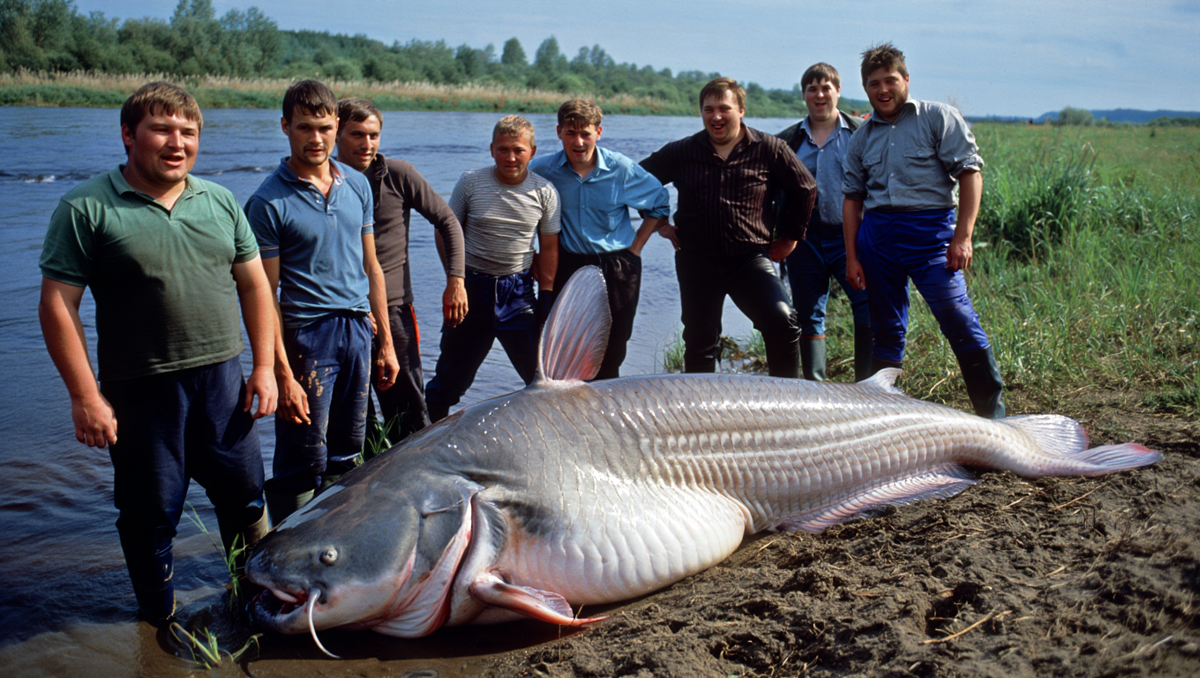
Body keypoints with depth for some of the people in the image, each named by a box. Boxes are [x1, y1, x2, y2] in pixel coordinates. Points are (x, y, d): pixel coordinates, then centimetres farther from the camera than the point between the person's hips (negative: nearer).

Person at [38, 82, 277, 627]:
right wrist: (85, 395, -13)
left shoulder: (220, 202, 7)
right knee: (150, 512, 9)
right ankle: (160, 619, 31)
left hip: (222, 377, 4)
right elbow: (57, 305, -9)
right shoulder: (86, 208, -6)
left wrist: (263, 366, 4)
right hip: (140, 391, -3)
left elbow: (254, 285, 11)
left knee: (245, 495, 14)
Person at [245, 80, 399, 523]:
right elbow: (265, 294, -11)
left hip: (358, 328, 5)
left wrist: (386, 343, 12)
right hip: (306, 334, -5)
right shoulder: (269, 202, -9)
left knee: (347, 454, 13)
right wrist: (282, 374, -16)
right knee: (303, 463, 0)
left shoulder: (357, 184, 9)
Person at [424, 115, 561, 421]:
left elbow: (549, 248, 4)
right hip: (473, 285, 0)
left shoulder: (544, 192, -2)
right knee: (451, 377, 9)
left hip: (519, 290, 1)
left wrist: (546, 296, -1)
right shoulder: (471, 183, -5)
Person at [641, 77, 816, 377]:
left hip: (751, 259, -2)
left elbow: (805, 189, 9)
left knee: (781, 321, -22)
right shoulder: (681, 152, 4)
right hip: (696, 263, 2)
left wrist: (789, 235, 9)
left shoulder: (769, 149, 0)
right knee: (699, 342, 8)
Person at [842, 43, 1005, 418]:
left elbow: (970, 173, -3)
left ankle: (992, 413, -1)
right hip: (876, 235, 4)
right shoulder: (862, 137, 16)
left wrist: (962, 236, -12)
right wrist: (851, 256, 8)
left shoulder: (938, 117, 3)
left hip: (930, 230, -4)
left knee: (960, 324, -12)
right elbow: (852, 197, 16)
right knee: (887, 329, 8)